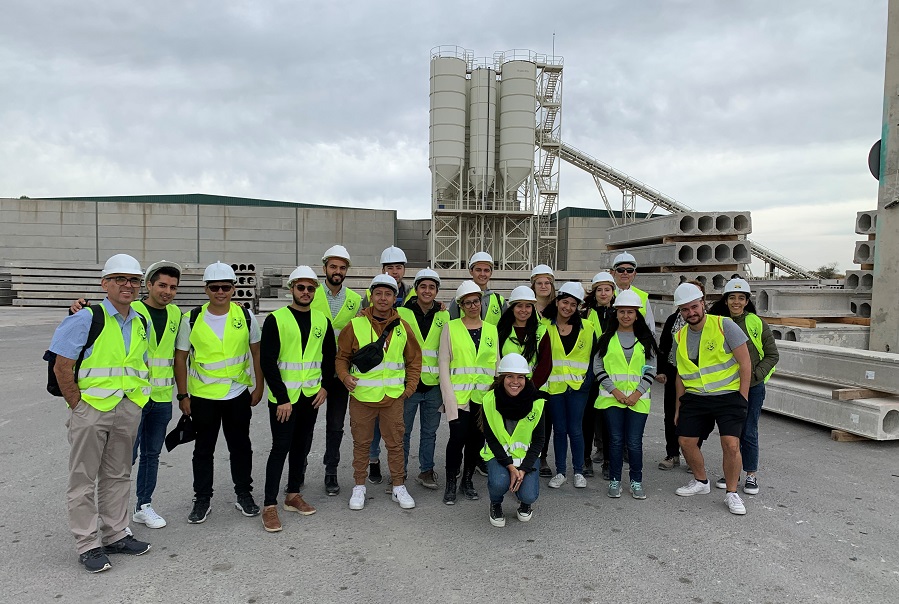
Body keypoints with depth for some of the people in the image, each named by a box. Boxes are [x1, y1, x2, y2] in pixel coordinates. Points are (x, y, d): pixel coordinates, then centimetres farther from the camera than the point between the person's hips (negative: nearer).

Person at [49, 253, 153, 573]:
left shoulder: (142, 323, 7)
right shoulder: (85, 319, -11)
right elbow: (62, 368, -12)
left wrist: (136, 402, 7)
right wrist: (77, 407, -11)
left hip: (128, 410, 6)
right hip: (90, 409, -5)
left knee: (118, 476, 16)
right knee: (84, 480, 5)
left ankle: (115, 534, 30)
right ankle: (88, 545, 17)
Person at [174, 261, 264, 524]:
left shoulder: (246, 316, -3)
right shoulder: (192, 319, -6)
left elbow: (256, 352, 5)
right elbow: (181, 358, 0)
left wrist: (259, 386, 4)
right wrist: (183, 395, -1)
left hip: (238, 394, 1)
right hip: (202, 396, 0)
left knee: (241, 446, 12)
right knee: (204, 449, 11)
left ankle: (244, 495, 27)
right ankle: (202, 500, 26)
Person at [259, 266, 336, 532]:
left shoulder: (322, 321, 6)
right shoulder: (276, 319, -8)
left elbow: (330, 356, 15)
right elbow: (267, 361, -12)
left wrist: (325, 386, 4)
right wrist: (281, 398, -15)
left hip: (311, 396, 5)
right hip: (283, 397, -5)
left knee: (302, 446, 13)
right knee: (281, 448, -3)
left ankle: (293, 495, 27)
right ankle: (269, 506, 6)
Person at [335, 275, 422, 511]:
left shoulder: (402, 327, 3)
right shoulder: (356, 325, -3)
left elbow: (414, 360, 11)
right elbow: (342, 356, 6)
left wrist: (409, 387, 5)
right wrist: (345, 375, -11)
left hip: (393, 397, 1)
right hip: (361, 396, -1)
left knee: (395, 443, 10)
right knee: (361, 443, 11)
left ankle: (399, 487, 25)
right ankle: (359, 487, 27)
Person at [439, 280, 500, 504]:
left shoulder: (491, 330, 11)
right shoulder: (450, 328, 3)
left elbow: (497, 363, 14)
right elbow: (443, 362, 0)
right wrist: (449, 393, -8)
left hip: (484, 395, 3)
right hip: (458, 394, -3)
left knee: (477, 438, 7)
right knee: (458, 437, -9)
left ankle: (467, 480, 25)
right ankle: (450, 483, 9)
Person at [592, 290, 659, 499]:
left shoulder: (646, 340, 6)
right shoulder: (607, 338, 4)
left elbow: (651, 369, 3)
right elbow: (598, 367, 1)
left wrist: (636, 394, -8)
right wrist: (616, 392, -8)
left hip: (638, 399, 0)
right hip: (612, 397, 0)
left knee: (634, 442, 2)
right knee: (616, 440, 4)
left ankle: (636, 481, 17)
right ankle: (615, 481, 16)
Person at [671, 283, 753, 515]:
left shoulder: (724, 325, -10)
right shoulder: (680, 337, 5)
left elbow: (745, 363, -8)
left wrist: (742, 398, -9)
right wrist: (679, 406, 15)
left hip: (728, 395, -5)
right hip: (694, 398, 5)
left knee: (731, 445, -13)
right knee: (686, 441, 4)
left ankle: (731, 493, 8)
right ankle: (700, 481, 30)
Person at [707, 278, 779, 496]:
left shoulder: (758, 324, -5)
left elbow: (772, 355, 1)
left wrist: (756, 375, -10)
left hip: (752, 387, -2)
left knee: (749, 432, 3)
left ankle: (751, 475, 18)